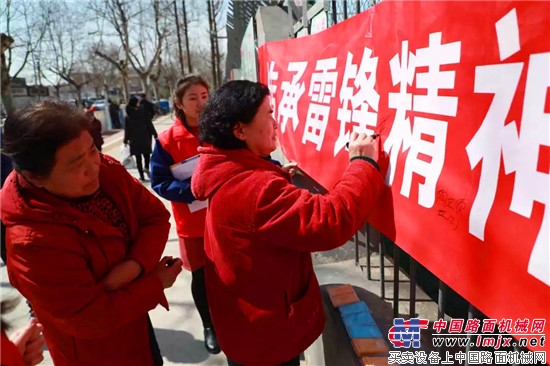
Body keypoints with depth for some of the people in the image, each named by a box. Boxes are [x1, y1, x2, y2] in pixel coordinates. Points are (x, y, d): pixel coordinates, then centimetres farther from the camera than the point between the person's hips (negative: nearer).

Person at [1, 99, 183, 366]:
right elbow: (93, 319, -27)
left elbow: (155, 215, -11)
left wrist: (133, 266, -27)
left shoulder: (106, 171, -17)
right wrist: (156, 283, -20)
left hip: (133, 310, 6)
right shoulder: (33, 243, -34)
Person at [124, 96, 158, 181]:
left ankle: (142, 176, 7)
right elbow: (150, 125, -6)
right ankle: (146, 168, -9)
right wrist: (155, 135, 3)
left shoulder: (128, 117, -2)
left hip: (134, 140, 1)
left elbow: (127, 130, 0)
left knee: (138, 158, 6)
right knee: (146, 154, 17)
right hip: (145, 138, 0)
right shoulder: (143, 114, -6)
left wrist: (126, 140, 11)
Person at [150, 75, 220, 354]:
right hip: (193, 223, -1)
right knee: (200, 276, 14)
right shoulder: (167, 141, -11)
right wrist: (193, 188, -23)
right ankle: (209, 325, 39)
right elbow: (159, 183, -9)